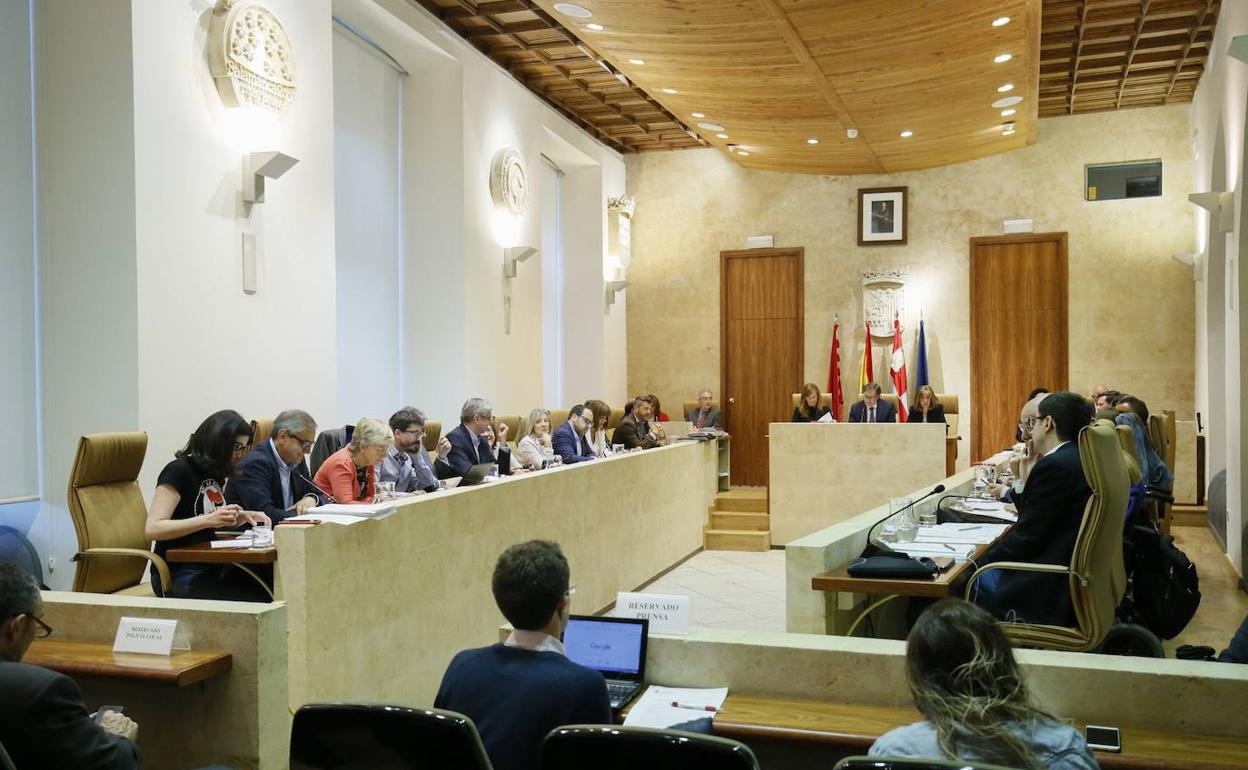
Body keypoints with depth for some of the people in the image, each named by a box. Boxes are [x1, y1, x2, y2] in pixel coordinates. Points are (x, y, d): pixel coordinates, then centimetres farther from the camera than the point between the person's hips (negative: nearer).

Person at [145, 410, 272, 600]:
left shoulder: (216, 474, 13)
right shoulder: (179, 471, -10)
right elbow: (152, 529, -19)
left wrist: (243, 517, 6)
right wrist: (208, 520, -27)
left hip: (212, 568, 7)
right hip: (178, 575, -7)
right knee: (253, 603, -27)